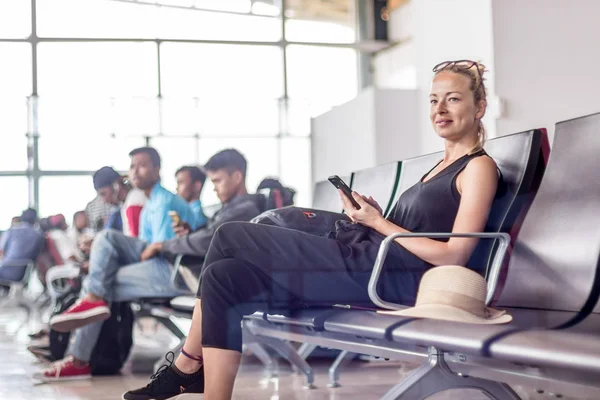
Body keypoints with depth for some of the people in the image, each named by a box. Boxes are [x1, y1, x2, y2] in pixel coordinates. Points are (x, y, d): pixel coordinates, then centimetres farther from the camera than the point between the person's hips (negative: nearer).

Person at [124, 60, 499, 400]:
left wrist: (379, 223, -12)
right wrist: (377, 215, -2)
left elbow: (454, 255, -16)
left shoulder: (479, 167, -6)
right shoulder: (445, 165, 21)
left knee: (225, 281, -11)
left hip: (390, 276, -10)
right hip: (359, 253, 10)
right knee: (230, 237, 6)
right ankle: (189, 365, 6)